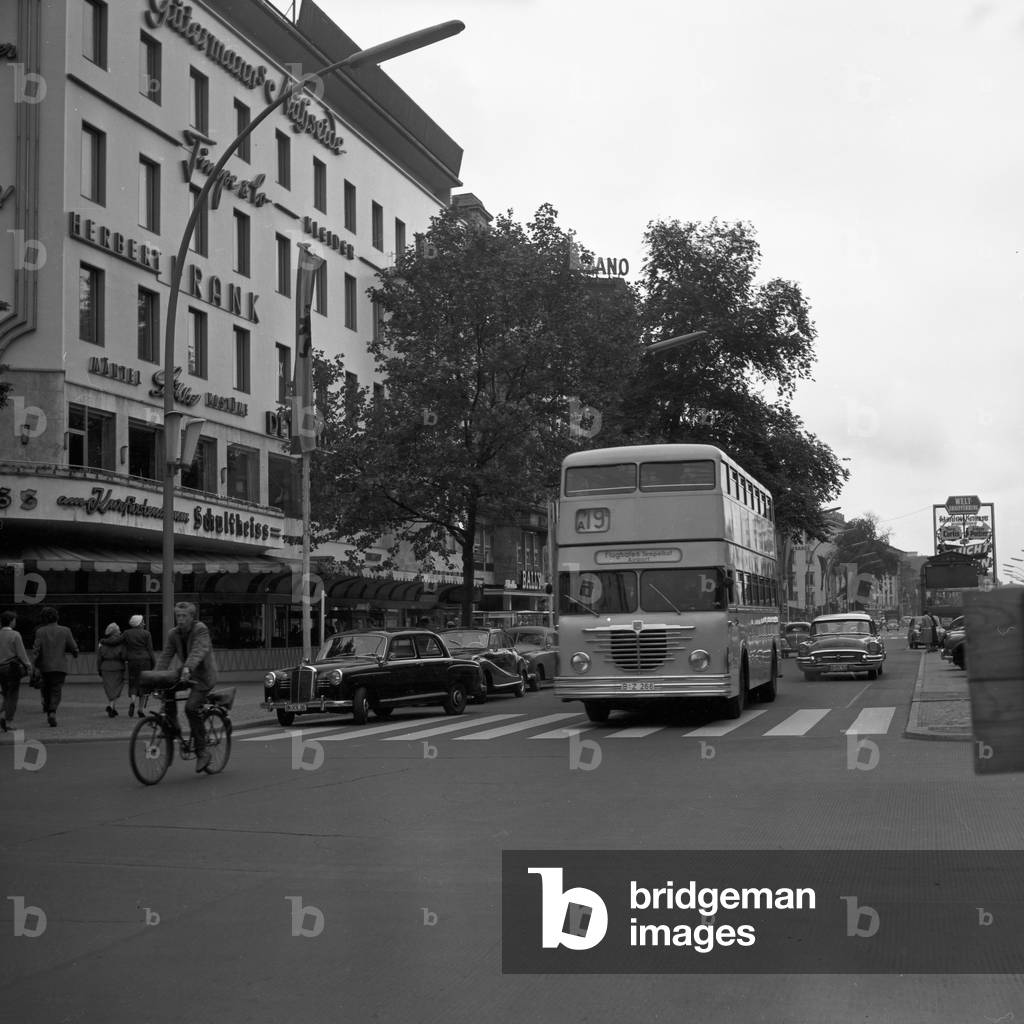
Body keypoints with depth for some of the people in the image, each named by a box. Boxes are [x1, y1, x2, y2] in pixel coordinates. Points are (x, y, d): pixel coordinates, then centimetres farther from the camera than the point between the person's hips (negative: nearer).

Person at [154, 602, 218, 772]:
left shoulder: (200, 630, -17)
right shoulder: (173, 634, 1)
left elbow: (198, 651, -33)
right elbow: (165, 656, -6)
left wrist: (187, 668, -49)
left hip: (203, 675, -6)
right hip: (186, 673, 6)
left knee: (191, 707, -22)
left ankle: (202, 752, -12)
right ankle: (172, 728, -5)